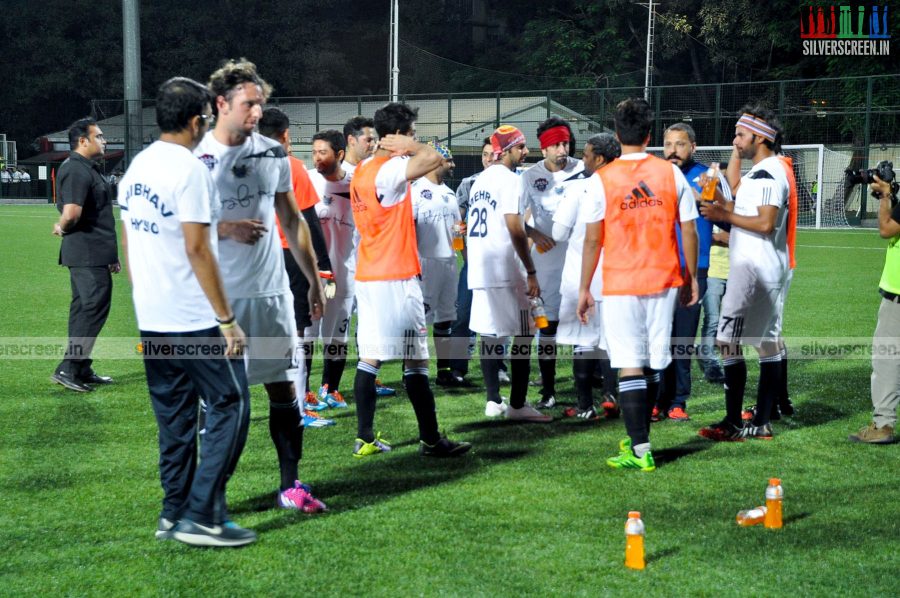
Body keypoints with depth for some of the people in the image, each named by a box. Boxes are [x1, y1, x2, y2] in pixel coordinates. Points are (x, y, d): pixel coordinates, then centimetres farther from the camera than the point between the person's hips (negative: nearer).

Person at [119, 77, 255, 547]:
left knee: (174, 416, 14)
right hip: (194, 320, -8)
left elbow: (127, 242, 15)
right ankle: (202, 516, -2)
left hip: (151, 319, 8)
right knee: (229, 406, 0)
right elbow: (197, 250, -19)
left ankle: (174, 514, 18)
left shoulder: (137, 167, 10)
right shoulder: (189, 170, -15)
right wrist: (227, 319, -15)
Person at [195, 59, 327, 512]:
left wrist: (314, 280, 14)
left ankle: (290, 485, 15)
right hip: (219, 296, -4)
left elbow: (293, 222, 16)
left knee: (285, 387, 6)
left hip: (272, 292, 4)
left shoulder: (274, 155, 8)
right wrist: (226, 229, -20)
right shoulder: (197, 159, -6)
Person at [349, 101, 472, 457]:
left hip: (367, 276, 9)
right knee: (415, 359, -3)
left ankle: (365, 438, 11)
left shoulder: (361, 171, 12)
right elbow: (433, 158, -29)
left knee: (369, 357, 9)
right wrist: (408, 146, -13)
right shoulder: (390, 170, -15)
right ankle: (430, 440, 2)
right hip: (396, 278, -9)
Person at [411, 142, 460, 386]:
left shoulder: (449, 193, 16)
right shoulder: (416, 190, -9)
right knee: (419, 315, -6)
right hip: (426, 261, -8)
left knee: (445, 317, 11)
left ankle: (444, 370, 18)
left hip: (449, 261, 8)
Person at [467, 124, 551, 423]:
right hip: (505, 270, -9)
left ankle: (493, 401, 13)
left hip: (479, 270, 9)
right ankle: (517, 405, -5)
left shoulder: (479, 181, 16)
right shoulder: (509, 179, -11)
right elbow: (514, 228, -17)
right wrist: (531, 272, -16)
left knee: (490, 334, 11)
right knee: (523, 334, -3)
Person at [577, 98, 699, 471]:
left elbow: (592, 240, -5)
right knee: (654, 363, 14)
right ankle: (638, 438, 27)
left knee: (630, 367, -2)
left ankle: (640, 451, -6)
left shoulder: (603, 179, -6)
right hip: (665, 280, 3)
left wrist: (584, 289, 4)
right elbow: (688, 232, 2)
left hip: (621, 285, -3)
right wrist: (691, 277, 14)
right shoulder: (671, 173, 0)